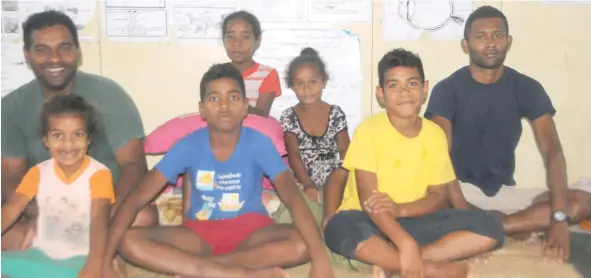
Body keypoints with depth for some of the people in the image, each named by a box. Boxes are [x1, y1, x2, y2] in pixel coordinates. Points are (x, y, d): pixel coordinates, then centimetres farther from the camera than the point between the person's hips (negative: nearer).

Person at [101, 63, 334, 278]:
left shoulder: (259, 143, -13)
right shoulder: (188, 146, -10)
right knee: (129, 242, -24)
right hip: (200, 232, 1)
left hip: (250, 230, -1)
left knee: (302, 245, -31)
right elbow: (136, 199, -13)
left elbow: (293, 197, -24)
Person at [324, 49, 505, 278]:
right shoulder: (369, 131, -12)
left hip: (415, 220, 5)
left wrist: (400, 209, -21)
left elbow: (438, 196, 1)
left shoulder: (435, 134, 1)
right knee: (342, 229, -39)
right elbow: (368, 199, -19)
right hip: (371, 222, -4)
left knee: (490, 228, -14)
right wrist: (406, 243, -32)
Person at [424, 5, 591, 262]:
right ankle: (511, 227, -21)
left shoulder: (527, 88, -2)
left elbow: (552, 152, -11)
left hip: (504, 192, 4)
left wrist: (559, 219, -25)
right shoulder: (447, 90, -9)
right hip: (461, 190, -4)